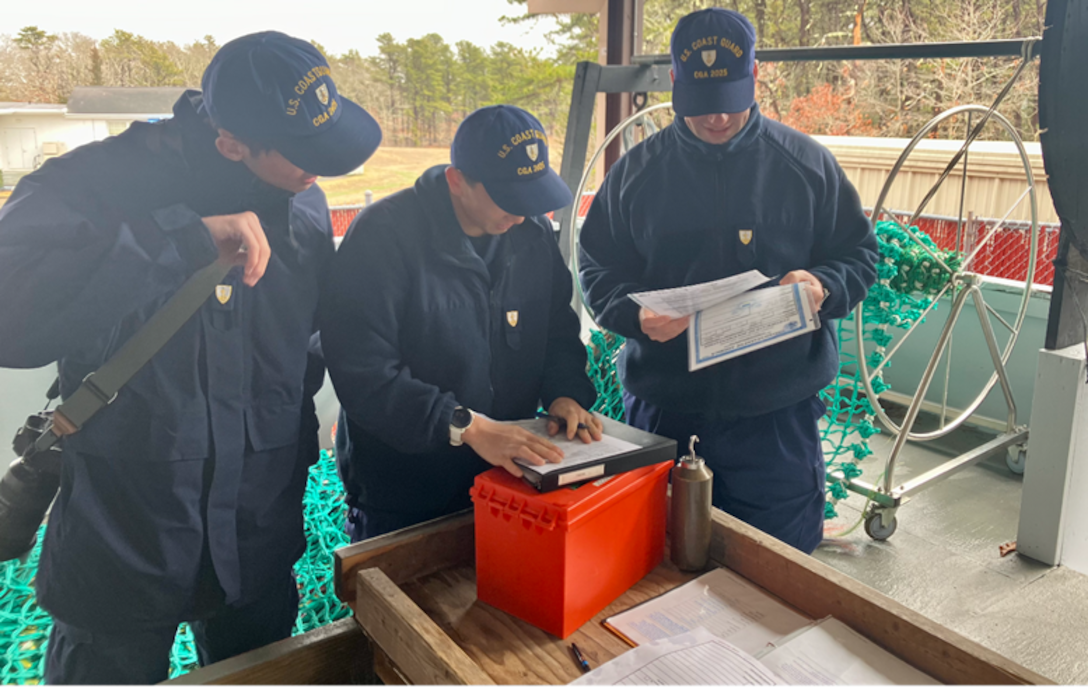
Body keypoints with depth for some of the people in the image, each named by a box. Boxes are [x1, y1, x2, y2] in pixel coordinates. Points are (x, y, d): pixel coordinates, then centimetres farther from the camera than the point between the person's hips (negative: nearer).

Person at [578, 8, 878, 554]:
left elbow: (860, 255, 8)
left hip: (778, 413, 0)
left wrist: (824, 286, -15)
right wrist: (636, 314, -15)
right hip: (662, 411, 1)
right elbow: (598, 270, 6)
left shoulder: (807, 163, 2)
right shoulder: (636, 171, 3)